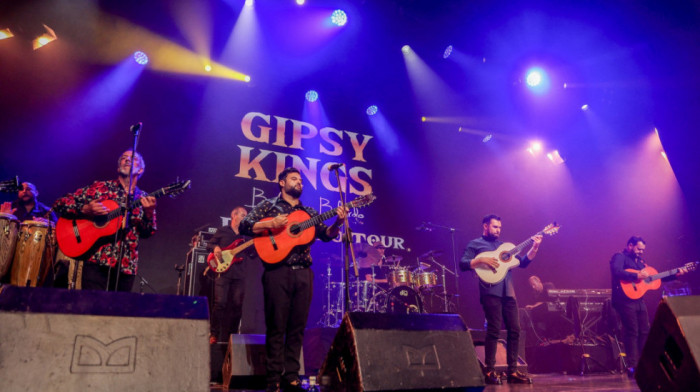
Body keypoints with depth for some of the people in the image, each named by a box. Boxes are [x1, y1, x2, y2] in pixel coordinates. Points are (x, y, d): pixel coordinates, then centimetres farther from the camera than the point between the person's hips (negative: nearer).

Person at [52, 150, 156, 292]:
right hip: (97, 261, -2)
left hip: (126, 267, 2)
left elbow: (147, 233, -1)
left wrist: (149, 213, -20)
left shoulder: (144, 199, 10)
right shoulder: (100, 188, 6)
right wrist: (85, 209, -12)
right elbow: (60, 204, 6)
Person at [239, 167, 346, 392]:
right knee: (276, 327, -1)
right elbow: (244, 226, -2)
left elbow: (326, 235, 10)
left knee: (297, 327, 5)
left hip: (303, 273, 4)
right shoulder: (268, 206, 8)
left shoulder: (309, 212, 19)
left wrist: (338, 222, -9)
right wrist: (271, 224, -16)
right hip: (278, 272, -4)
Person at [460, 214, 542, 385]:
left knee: (515, 329, 4)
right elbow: (463, 264, -5)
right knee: (494, 330, -9)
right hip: (490, 291, -6)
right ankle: (489, 371, 0)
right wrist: (482, 260, -18)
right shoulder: (475, 244, 6)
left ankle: (513, 371, 13)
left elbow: (523, 262, 20)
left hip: (507, 292, 6)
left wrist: (534, 248, 7)